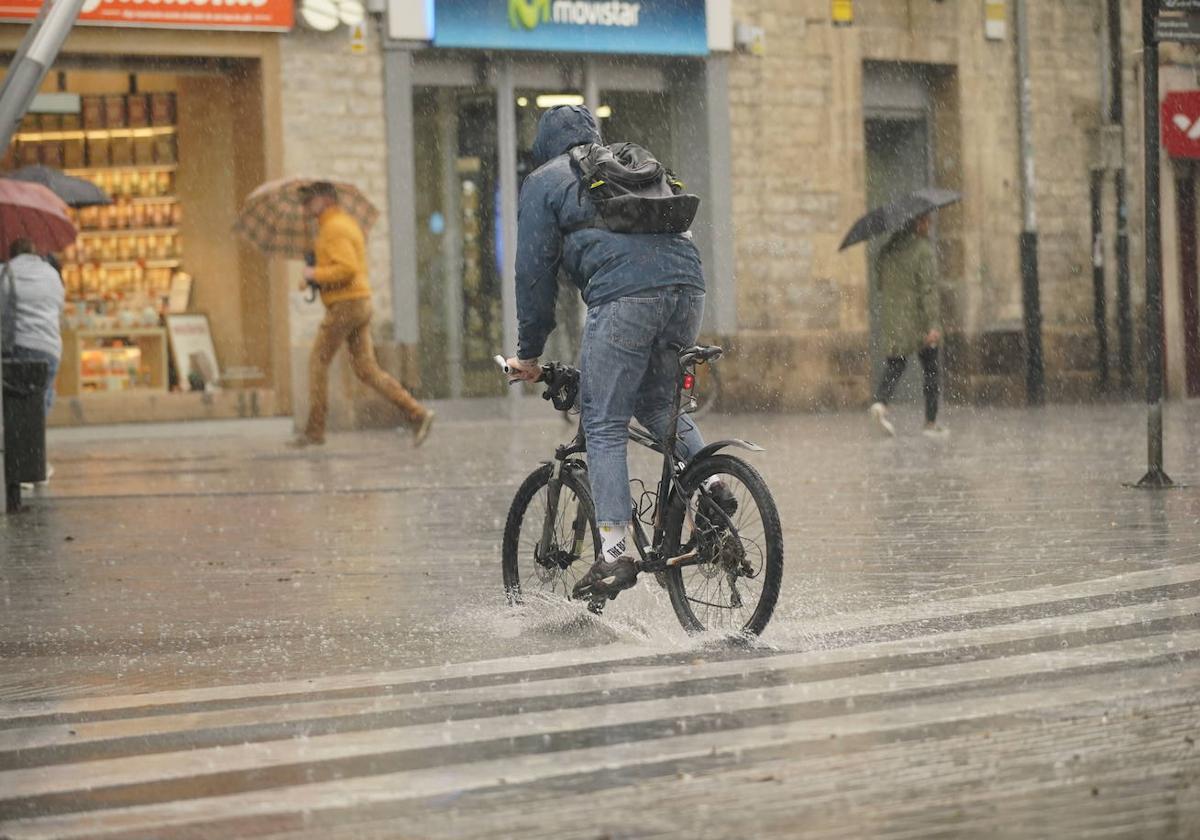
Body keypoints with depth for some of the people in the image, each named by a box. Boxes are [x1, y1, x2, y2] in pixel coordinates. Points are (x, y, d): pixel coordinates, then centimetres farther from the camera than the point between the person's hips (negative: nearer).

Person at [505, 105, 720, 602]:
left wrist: (529, 353, 18)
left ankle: (614, 553, -10)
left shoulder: (545, 182, 16)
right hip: (687, 284, 6)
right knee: (660, 405, 24)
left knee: (604, 427, -1)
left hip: (624, 297, -6)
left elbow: (534, 270, 11)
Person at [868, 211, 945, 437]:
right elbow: (929, 289, -18)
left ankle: (880, 402, -22)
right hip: (919, 320, -5)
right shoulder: (923, 249, -13)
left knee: (894, 364, 7)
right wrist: (933, 325, -21)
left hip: (892, 319, 5)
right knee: (930, 370, 8)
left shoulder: (888, 249, 6)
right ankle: (931, 423, 10)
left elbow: (880, 282, 14)